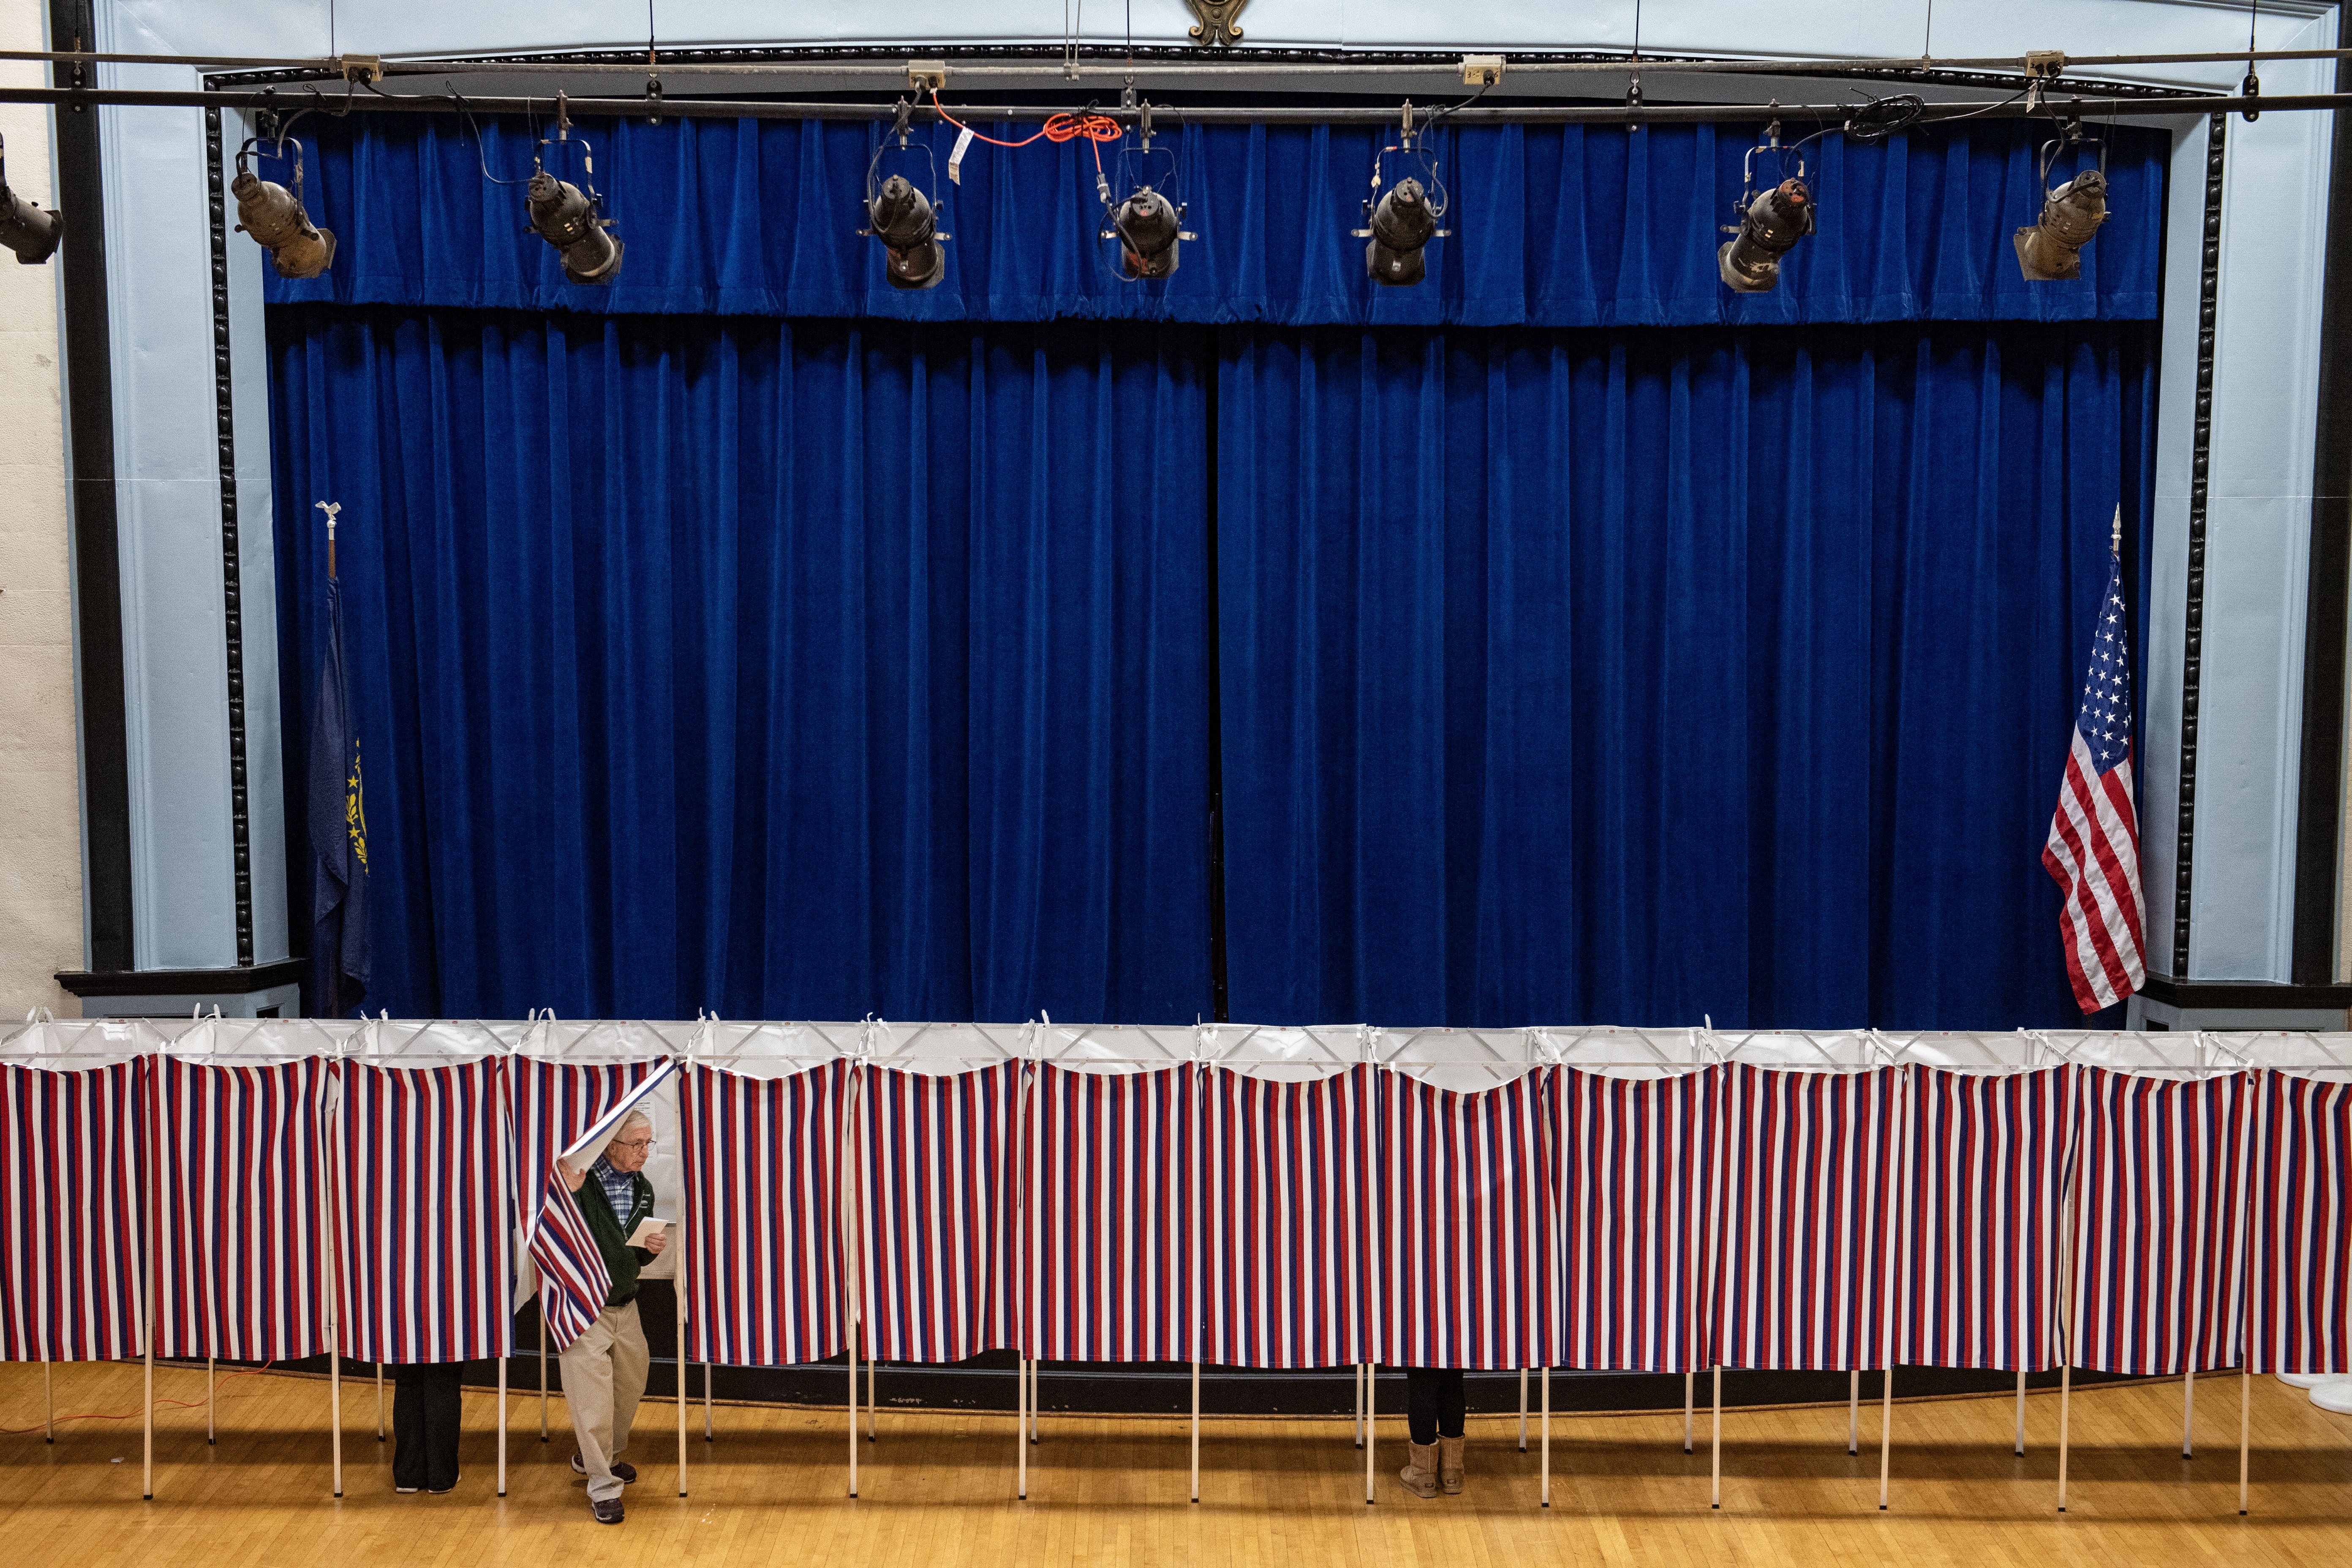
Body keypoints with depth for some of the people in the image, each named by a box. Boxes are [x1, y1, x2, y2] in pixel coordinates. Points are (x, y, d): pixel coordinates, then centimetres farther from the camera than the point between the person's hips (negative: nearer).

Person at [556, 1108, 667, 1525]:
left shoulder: (643, 1189, 6)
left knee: (631, 1386, 17)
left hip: (625, 1305, 7)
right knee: (593, 1398, -3)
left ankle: (595, 1456, 40)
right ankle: (603, 1486, 11)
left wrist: (650, 1249, -6)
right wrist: (567, 1191, -36)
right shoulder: (578, 1181, -17)